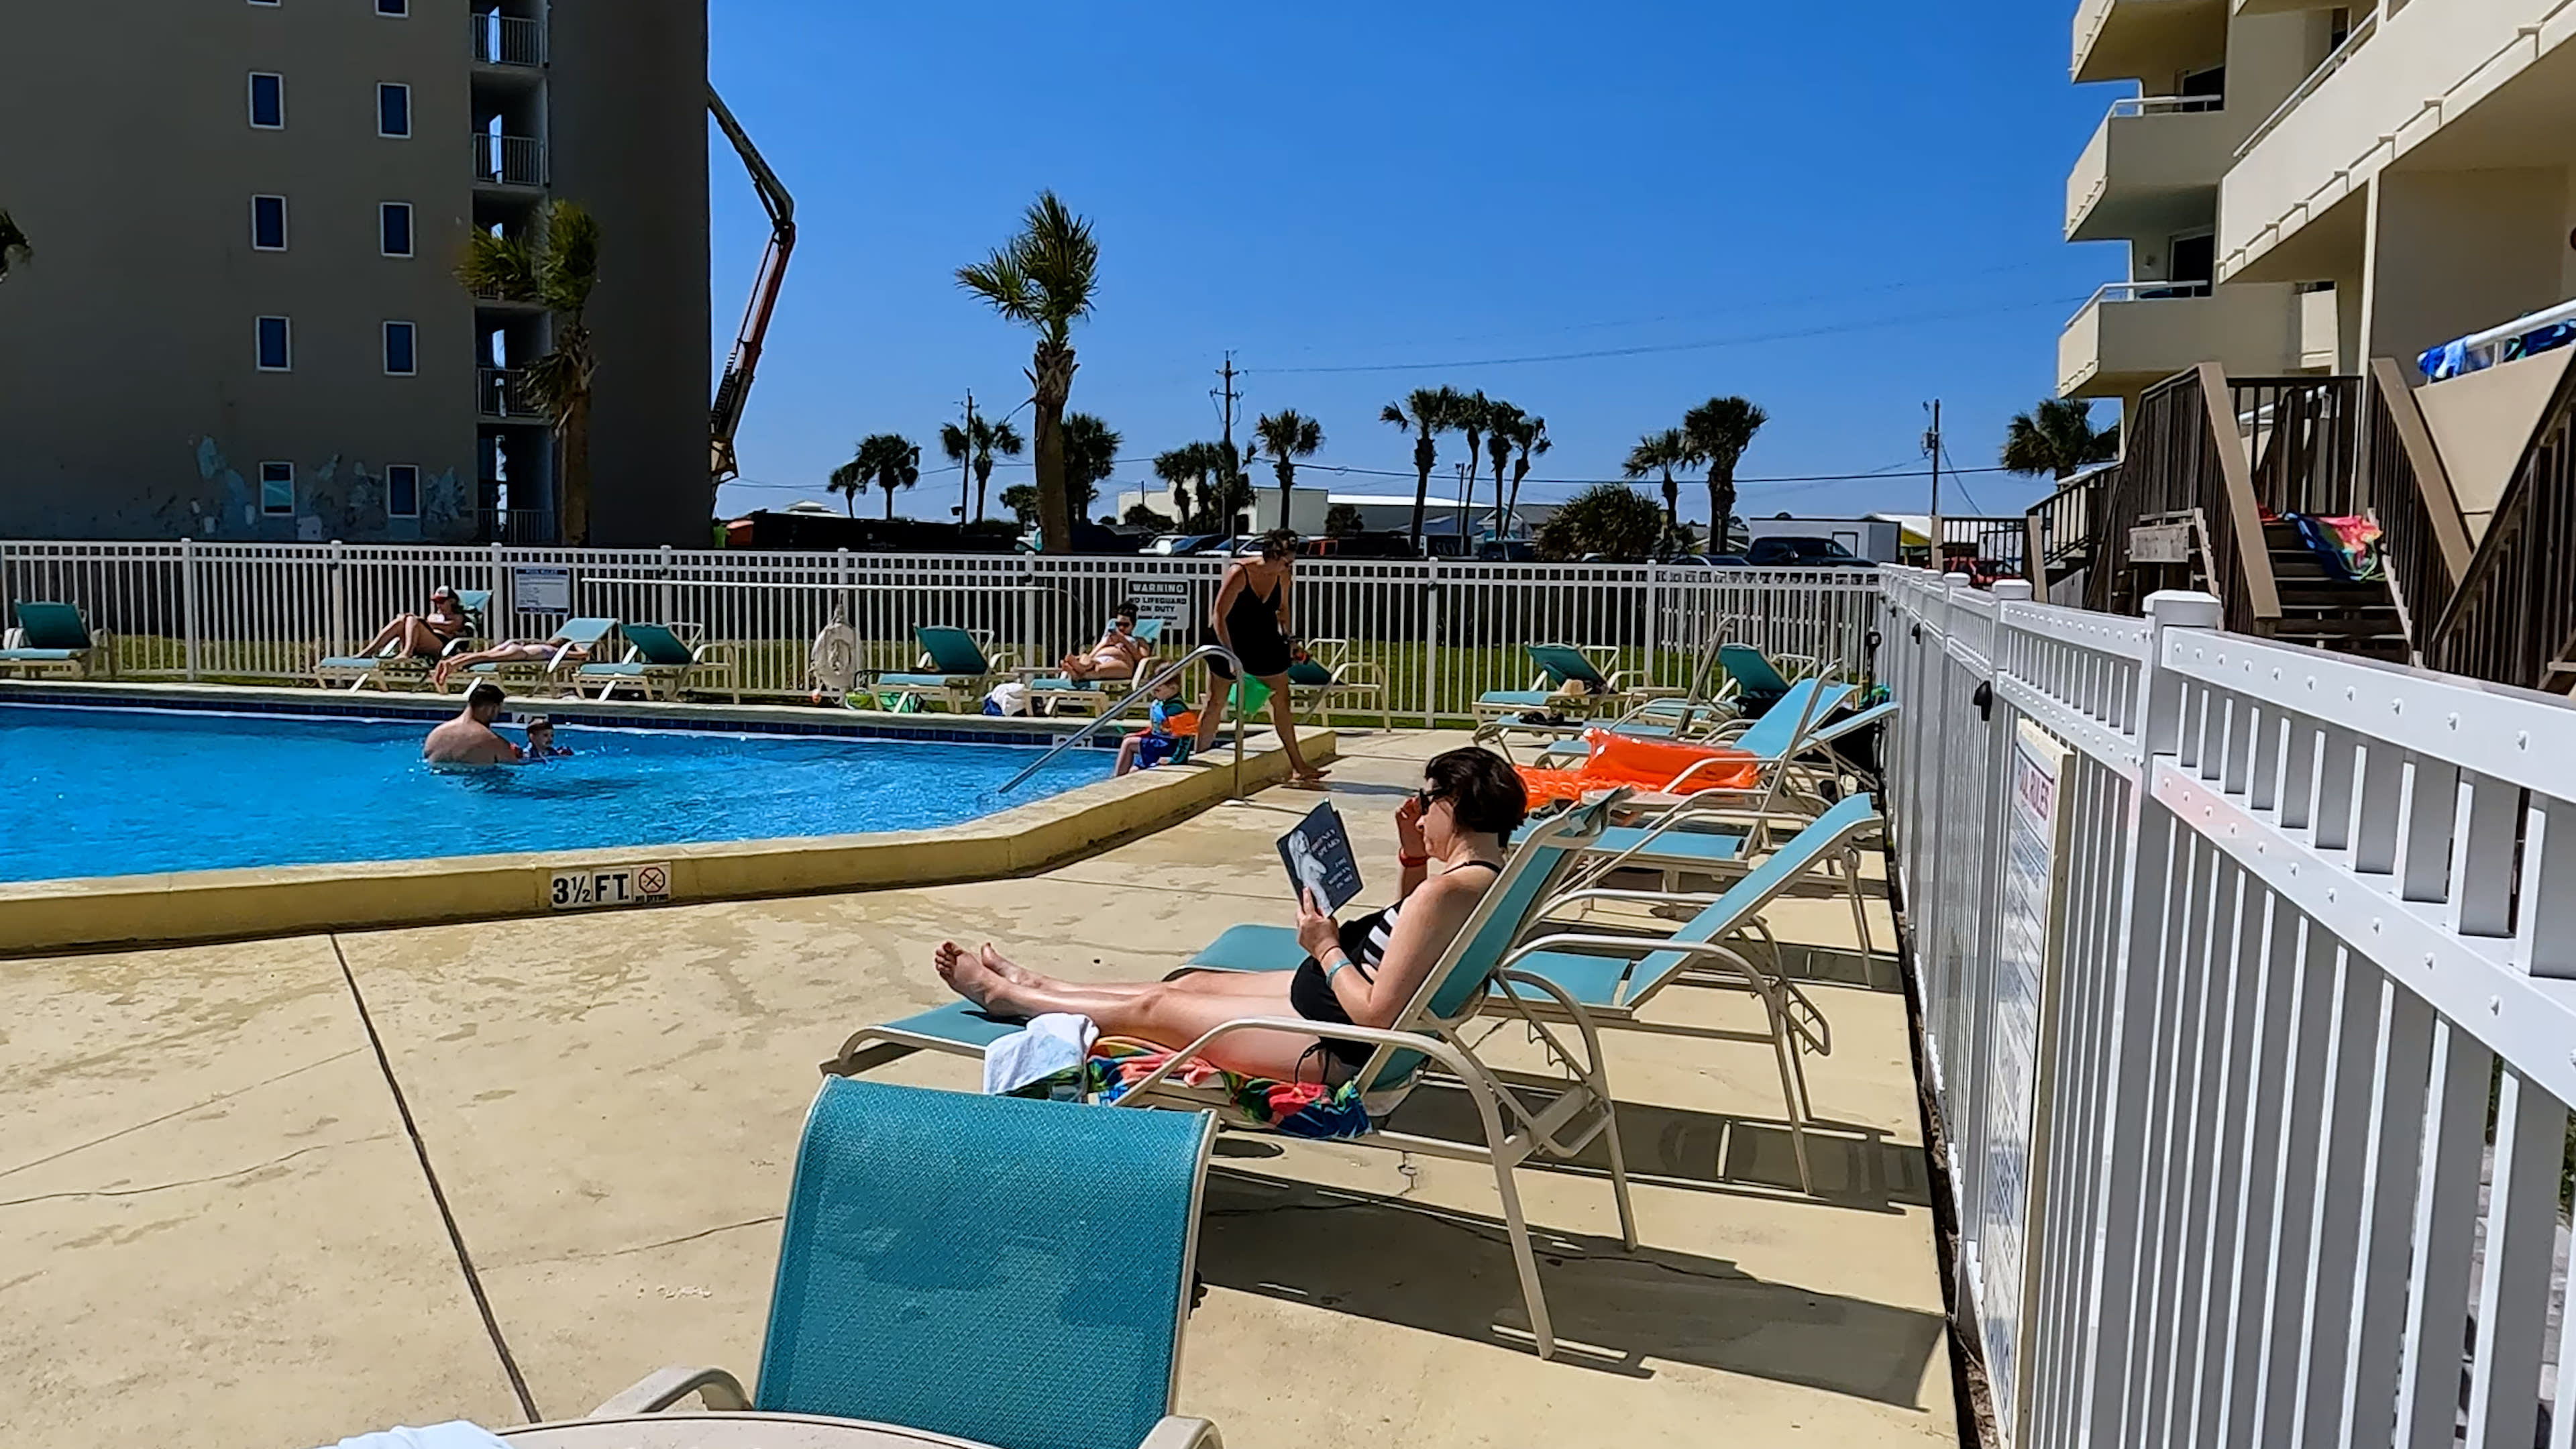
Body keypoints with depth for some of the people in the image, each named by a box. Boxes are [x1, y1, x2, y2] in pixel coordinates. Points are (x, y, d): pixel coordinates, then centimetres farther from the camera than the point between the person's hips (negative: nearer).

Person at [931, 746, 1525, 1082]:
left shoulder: (1449, 891, -31)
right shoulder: (1488, 877, 0)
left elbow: (1376, 1013, -31)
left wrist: (1326, 948, -16)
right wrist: (1412, 857, 4)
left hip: (1336, 1047, -10)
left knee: (1152, 1008, 6)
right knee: (1191, 983, 22)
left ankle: (1005, 995, 27)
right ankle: (1035, 985, 41)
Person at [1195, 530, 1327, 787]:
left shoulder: (1283, 576, -8)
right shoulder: (1240, 573, -25)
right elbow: (1219, 616, -24)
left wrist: (1289, 637, 2)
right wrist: (1231, 657, -25)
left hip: (1264, 640, 5)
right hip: (1231, 638, -5)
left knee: (1281, 700, 4)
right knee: (1218, 701, 2)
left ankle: (1297, 766, 10)